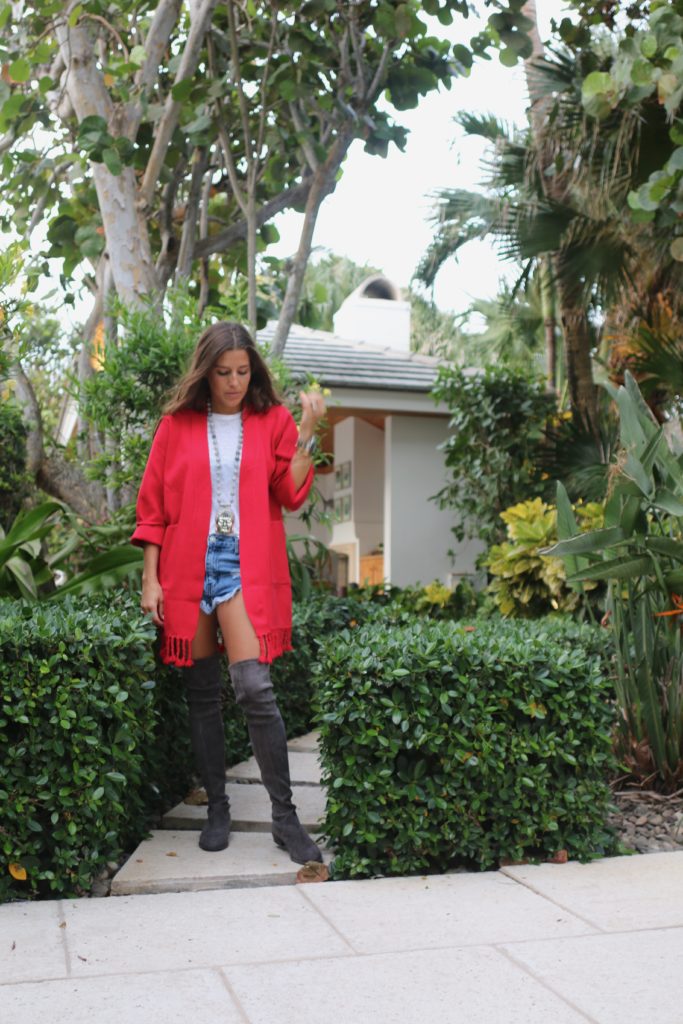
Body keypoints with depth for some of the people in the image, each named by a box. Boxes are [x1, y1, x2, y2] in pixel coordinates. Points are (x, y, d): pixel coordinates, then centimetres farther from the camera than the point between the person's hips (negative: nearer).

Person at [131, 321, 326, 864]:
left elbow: (292, 495, -1)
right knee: (203, 695, 7)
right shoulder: (176, 426, 6)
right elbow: (153, 508, 7)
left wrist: (307, 432, -10)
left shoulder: (273, 421, 6)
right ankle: (217, 807, 20)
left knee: (254, 687, -14)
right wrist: (150, 580, 2)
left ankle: (285, 815, -3)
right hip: (187, 569, 2)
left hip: (247, 568, -1)